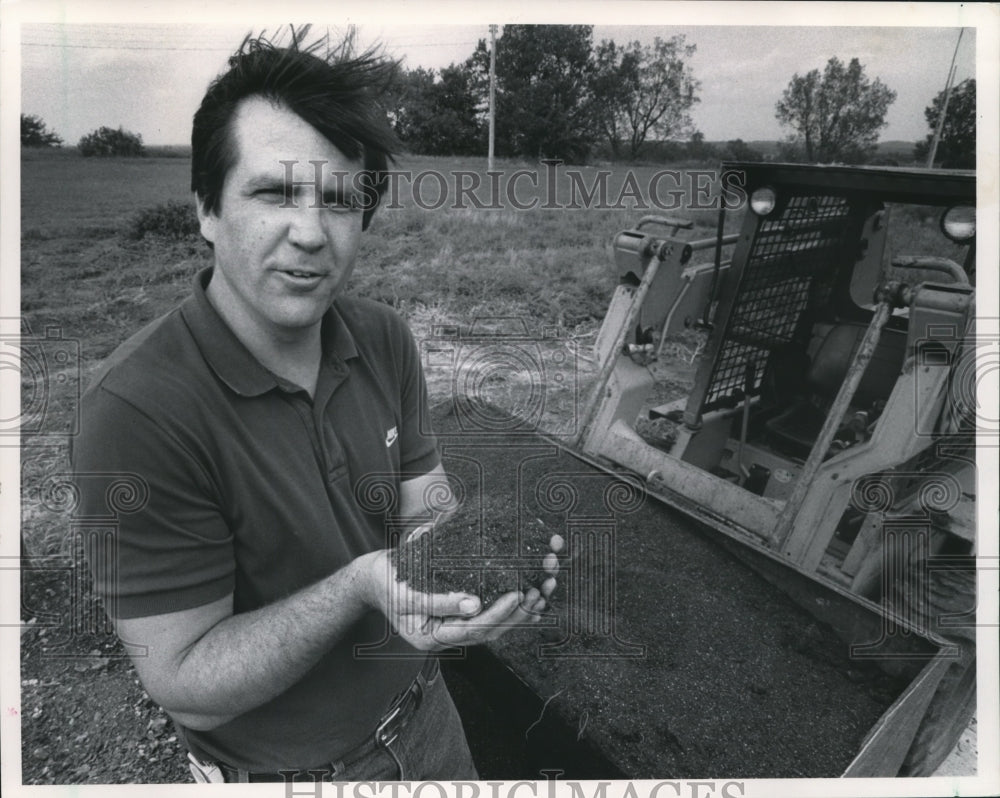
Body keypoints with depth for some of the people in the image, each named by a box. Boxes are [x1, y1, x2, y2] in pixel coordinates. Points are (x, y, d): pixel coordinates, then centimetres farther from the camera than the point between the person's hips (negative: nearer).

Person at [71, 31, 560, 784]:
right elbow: (186, 684, -24)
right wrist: (359, 587, -38)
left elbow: (422, 509, -5)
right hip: (279, 771, -4)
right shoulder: (136, 411, -29)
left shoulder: (384, 337, -10)